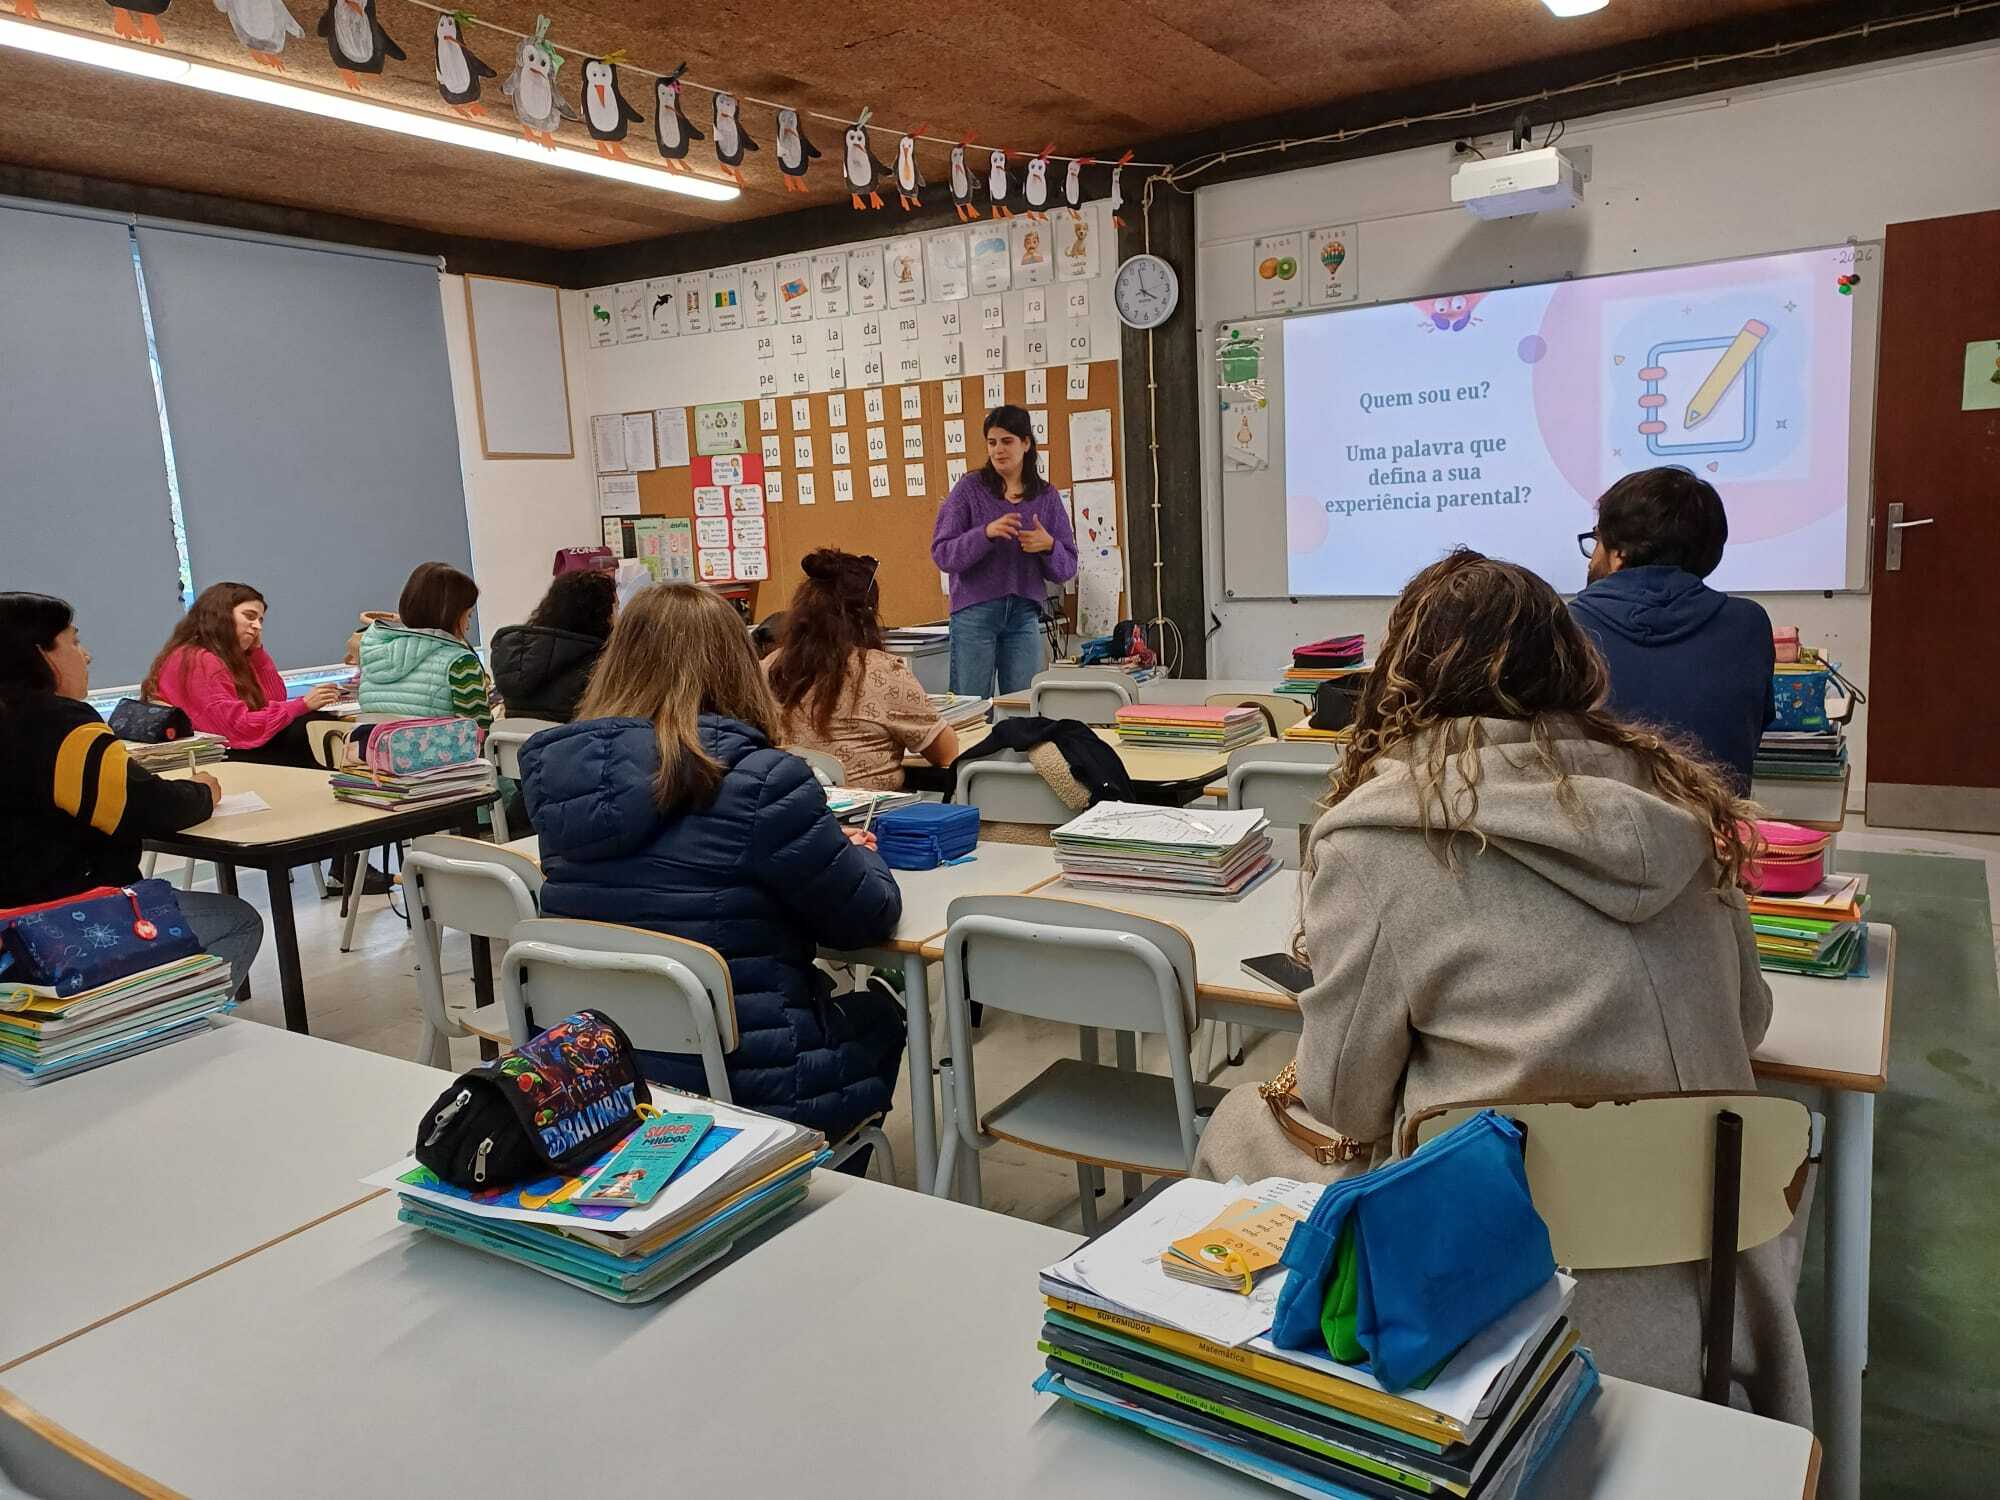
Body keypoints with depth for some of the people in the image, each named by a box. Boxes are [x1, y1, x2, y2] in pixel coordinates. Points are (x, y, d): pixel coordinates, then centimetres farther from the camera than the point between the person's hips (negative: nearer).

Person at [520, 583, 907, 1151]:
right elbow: (870, 919, -10)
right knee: (878, 1015, 26)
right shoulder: (761, 782, -21)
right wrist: (857, 853, 11)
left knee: (831, 998, 30)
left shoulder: (554, 770, -4)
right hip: (739, 1086, -5)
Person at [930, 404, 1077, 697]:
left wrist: (1049, 546, -12)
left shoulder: (1047, 496, 8)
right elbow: (942, 555, -7)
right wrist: (986, 534, -21)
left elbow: (1066, 569, 9)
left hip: (1024, 614, 3)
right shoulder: (970, 489, 0)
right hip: (975, 610, -3)